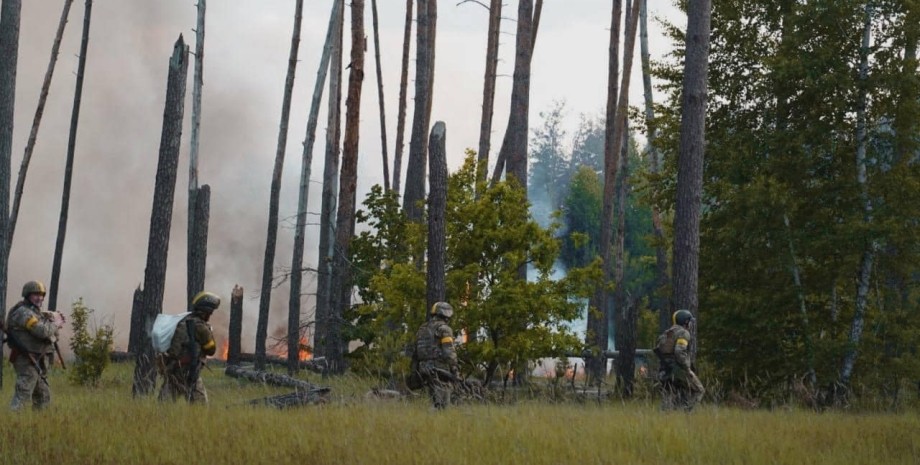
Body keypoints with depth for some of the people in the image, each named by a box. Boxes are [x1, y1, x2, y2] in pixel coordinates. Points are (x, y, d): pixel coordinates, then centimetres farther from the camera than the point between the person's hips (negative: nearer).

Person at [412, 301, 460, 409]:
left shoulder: (422, 329, 15)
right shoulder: (444, 329, -9)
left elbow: (417, 352, 16)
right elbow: (449, 352, -17)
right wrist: (455, 369, -11)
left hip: (425, 369, 7)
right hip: (440, 369, -7)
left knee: (434, 402, 13)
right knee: (442, 403, -5)